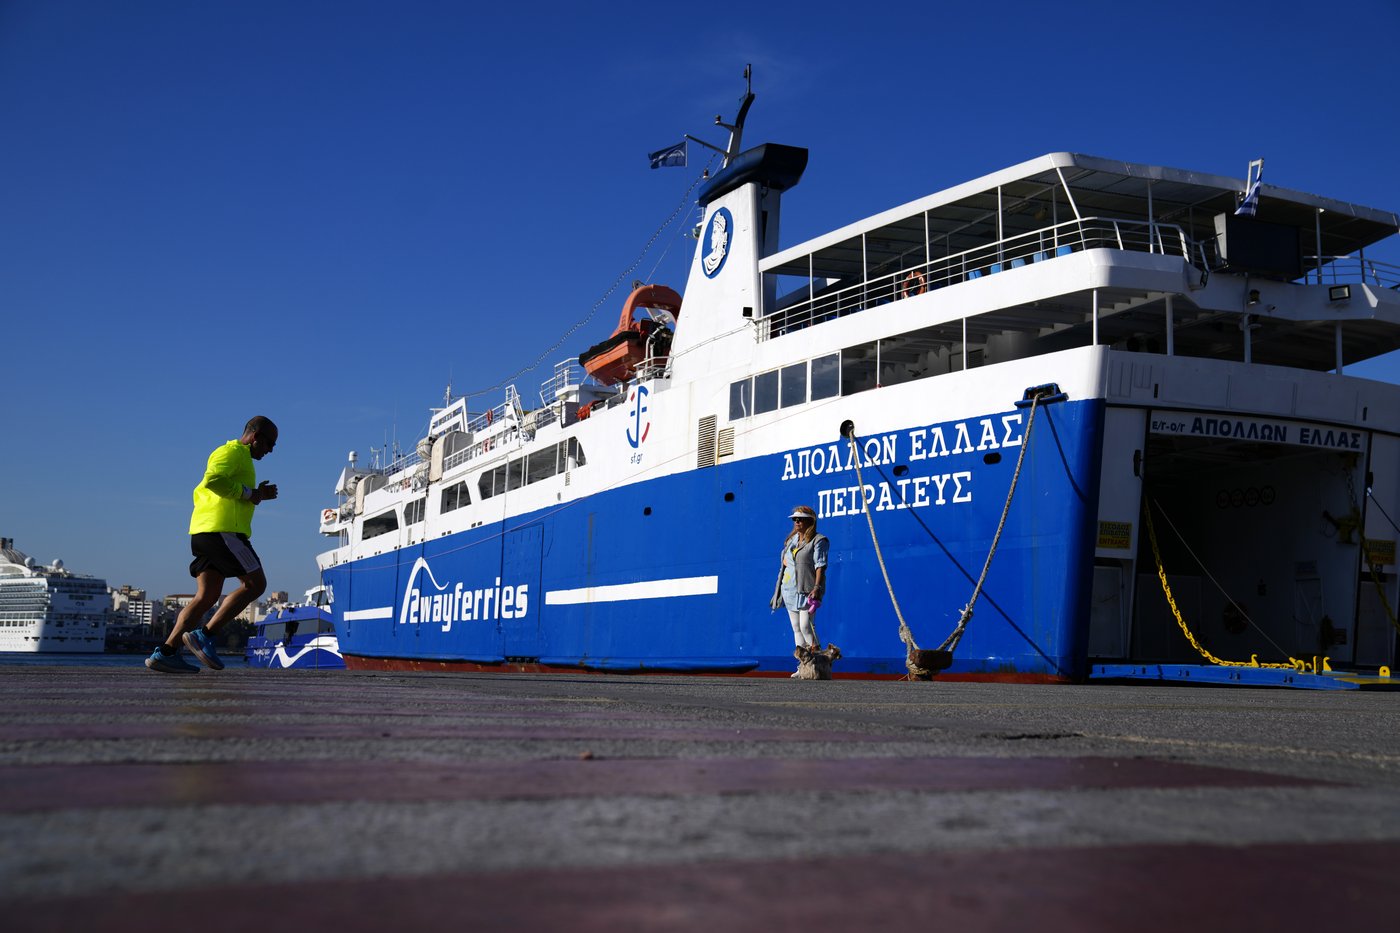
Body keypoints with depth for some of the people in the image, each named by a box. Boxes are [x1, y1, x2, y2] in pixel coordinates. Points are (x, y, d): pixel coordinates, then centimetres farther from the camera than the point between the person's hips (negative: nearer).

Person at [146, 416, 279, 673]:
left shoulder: (234, 455, 28)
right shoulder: (233, 452, -4)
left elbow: (201, 491, 31)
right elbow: (214, 479, -22)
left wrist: (256, 494, 22)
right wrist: (249, 494, -11)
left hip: (202, 531, 10)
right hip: (222, 530, -10)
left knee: (207, 596, 4)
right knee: (255, 584, -6)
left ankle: (166, 652, -4)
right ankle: (205, 635, -10)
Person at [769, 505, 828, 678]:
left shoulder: (818, 541, -5)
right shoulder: (791, 539, 16)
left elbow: (820, 565, -13)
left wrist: (817, 587, -23)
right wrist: (779, 589, 19)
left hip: (807, 590, -7)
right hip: (789, 589, 7)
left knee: (806, 626, -16)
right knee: (796, 628, 5)